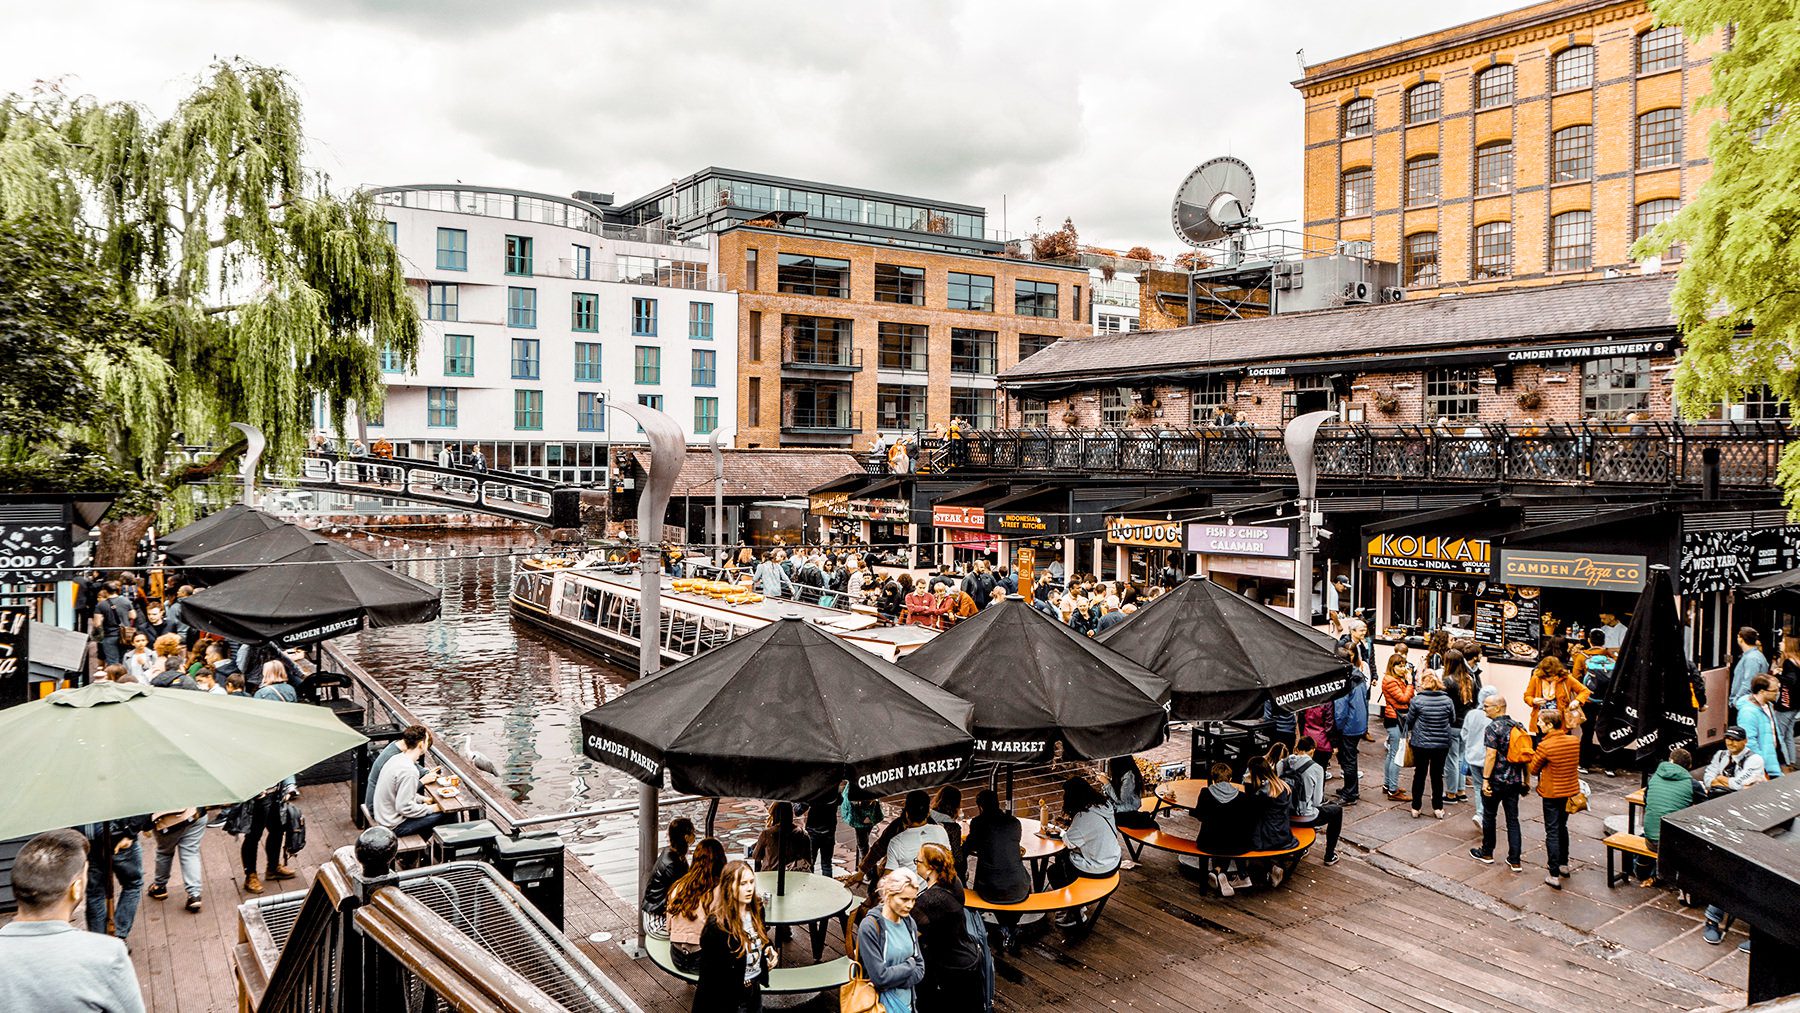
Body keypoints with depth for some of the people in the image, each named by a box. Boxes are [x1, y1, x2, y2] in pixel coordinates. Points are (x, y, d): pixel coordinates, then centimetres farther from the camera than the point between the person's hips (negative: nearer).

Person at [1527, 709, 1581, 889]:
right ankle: (1564, 865, 36)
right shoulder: (1574, 741, -5)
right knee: (1562, 827, 24)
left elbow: (1533, 769, -10)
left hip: (1552, 794, -6)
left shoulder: (1545, 746, -22)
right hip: (1571, 790, 6)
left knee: (1552, 832, 0)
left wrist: (1531, 757, 8)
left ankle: (1554, 875, -1)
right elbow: (1576, 761, 12)